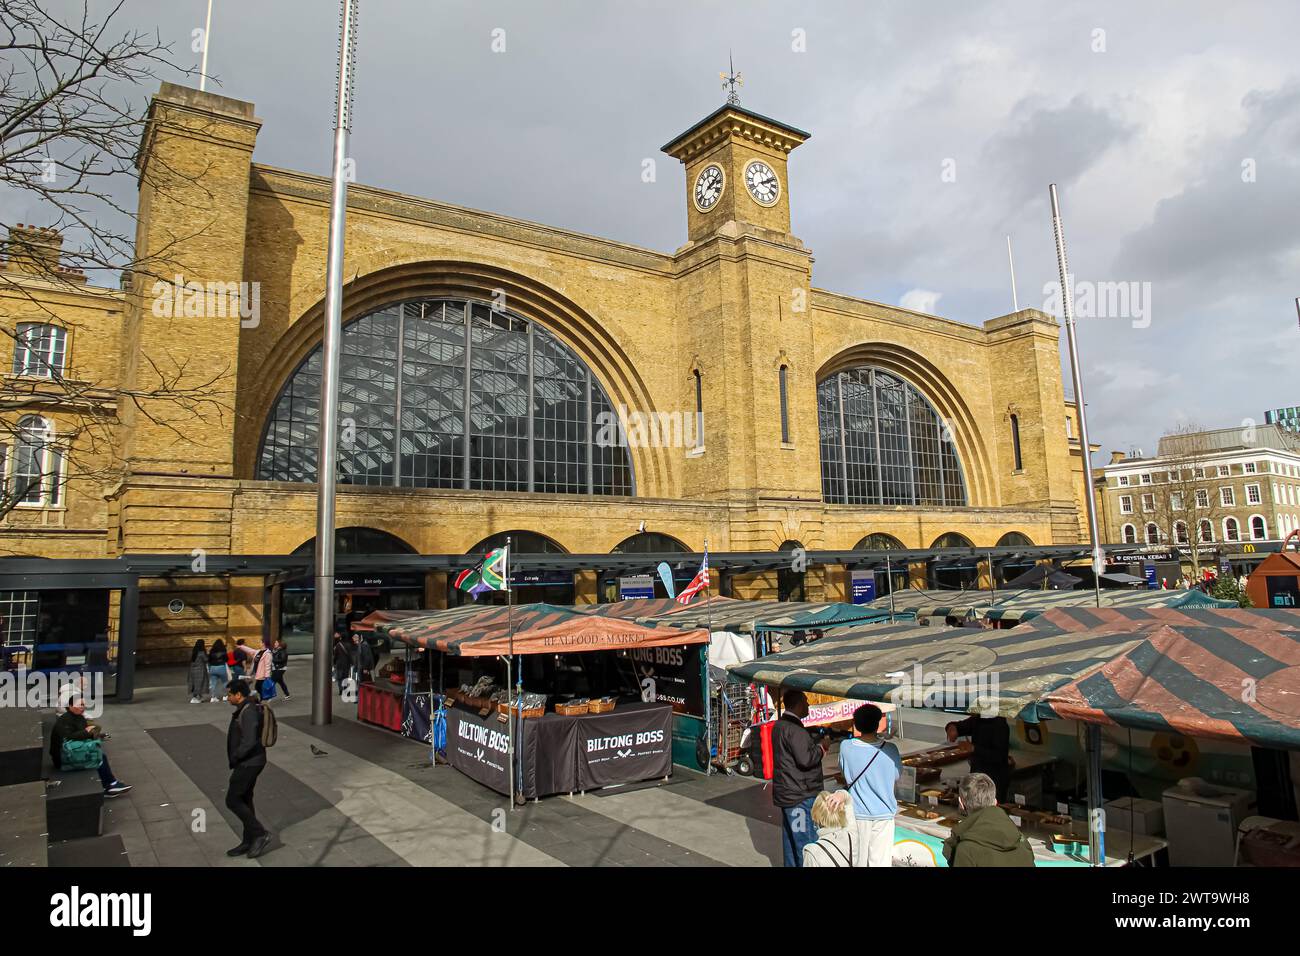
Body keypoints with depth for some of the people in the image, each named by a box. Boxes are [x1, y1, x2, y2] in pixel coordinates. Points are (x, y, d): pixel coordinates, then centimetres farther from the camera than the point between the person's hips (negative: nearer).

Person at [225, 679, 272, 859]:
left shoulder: (248, 712, -22)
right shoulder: (247, 708, 10)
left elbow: (249, 742, -28)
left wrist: (235, 757, -14)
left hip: (248, 763, -10)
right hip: (248, 762, 10)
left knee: (232, 800, -4)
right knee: (244, 800, 15)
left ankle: (260, 834, 1)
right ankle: (248, 842, 23)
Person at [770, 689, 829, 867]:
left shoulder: (779, 725, 11)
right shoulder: (794, 728, -21)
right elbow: (805, 759, -26)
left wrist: (815, 738, 7)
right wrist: (822, 747, -10)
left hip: (786, 793, 10)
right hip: (801, 796, -10)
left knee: (790, 838, 18)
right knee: (806, 842, -2)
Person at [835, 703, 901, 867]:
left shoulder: (846, 747, -12)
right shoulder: (890, 749, -12)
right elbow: (896, 776, 4)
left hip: (857, 813, 0)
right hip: (884, 813, 0)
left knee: (858, 860, 13)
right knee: (881, 861, 7)